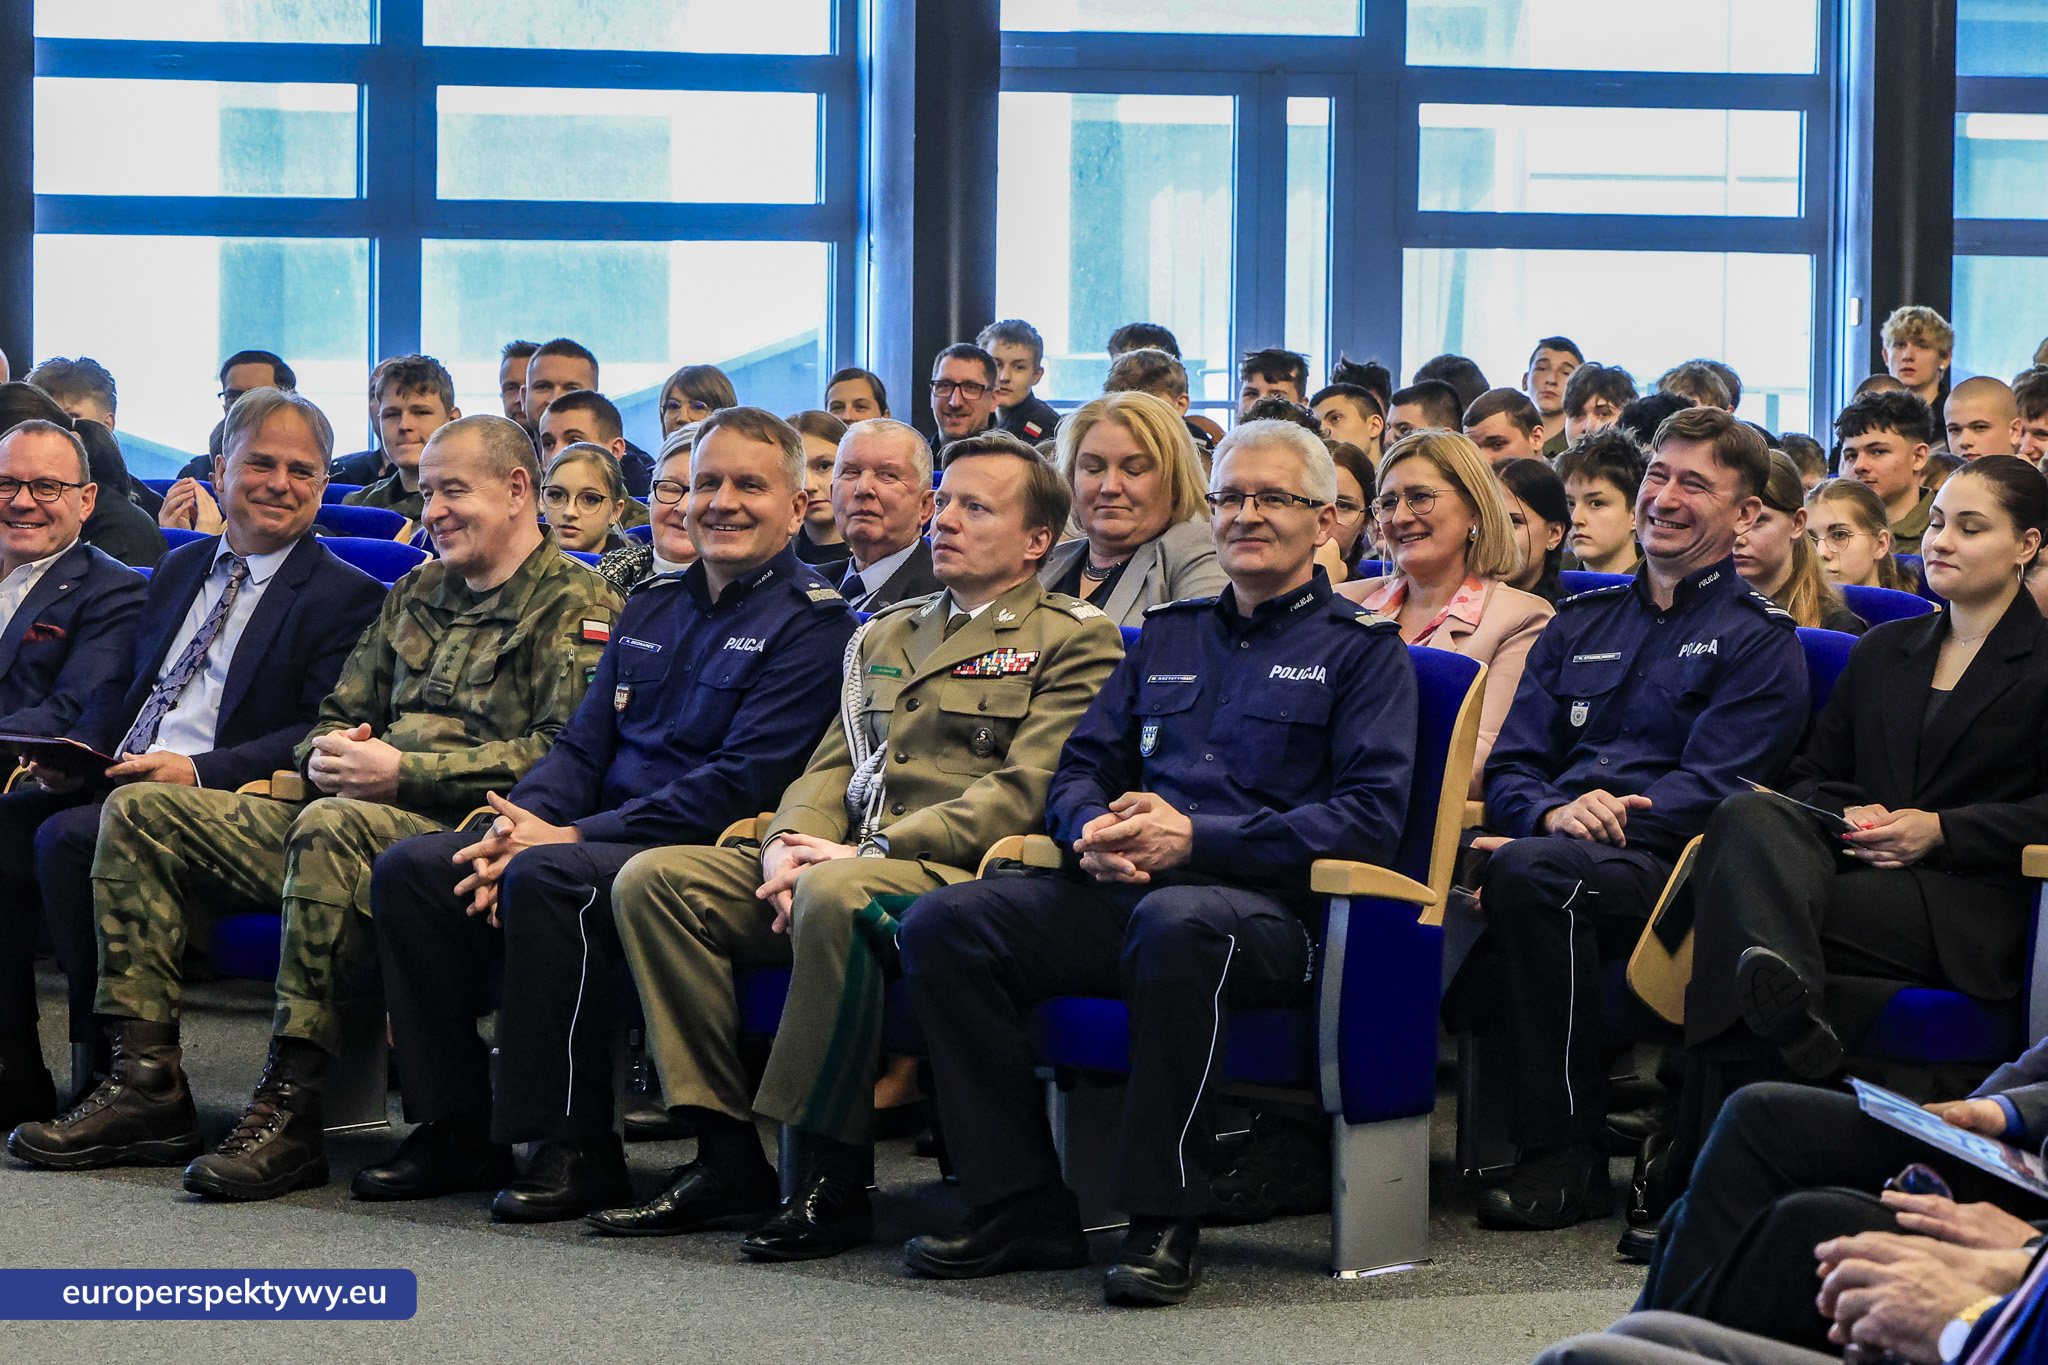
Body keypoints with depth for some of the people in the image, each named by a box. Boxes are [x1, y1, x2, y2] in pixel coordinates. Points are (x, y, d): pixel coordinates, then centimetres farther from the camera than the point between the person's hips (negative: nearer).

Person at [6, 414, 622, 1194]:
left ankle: (290, 1110, -38)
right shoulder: (415, 595, 24)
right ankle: (147, 1085, -11)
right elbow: (339, 715, 28)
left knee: (333, 826, -40)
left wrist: (402, 772, -19)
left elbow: (563, 757, -15)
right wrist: (327, 754, 1)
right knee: (140, 811, -2)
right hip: (354, 815, 9)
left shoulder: (576, 605, -2)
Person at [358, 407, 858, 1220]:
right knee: (409, 869, -11)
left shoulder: (812, 626, -4)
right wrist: (518, 823, -7)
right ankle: (455, 1131, -6)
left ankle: (575, 1148, -26)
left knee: (547, 877, -34)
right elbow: (582, 747, 17)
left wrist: (568, 837, -17)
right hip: (598, 840, 8)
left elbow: (741, 784, -14)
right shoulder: (650, 610, 20)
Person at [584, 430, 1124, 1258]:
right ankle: (728, 1160, -14)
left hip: (959, 875, -7)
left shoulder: (1074, 641, 2)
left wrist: (871, 854, -15)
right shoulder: (884, 636, 26)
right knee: (652, 879, -13)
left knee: (834, 895, -39)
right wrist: (789, 848, -3)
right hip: (839, 865, 7)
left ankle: (832, 1182, -28)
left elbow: (1024, 795, -10)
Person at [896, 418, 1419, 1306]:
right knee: (943, 924, -18)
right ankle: (1020, 1209, -15)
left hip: (1270, 908, -6)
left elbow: (1370, 817, -6)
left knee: (1177, 922, -42)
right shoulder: (1168, 638, 26)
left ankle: (1163, 1223, -32)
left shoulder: (1361, 649, 8)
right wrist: (1094, 832, -3)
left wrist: (1195, 838, -14)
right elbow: (1080, 770, 24)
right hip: (1125, 893, 6)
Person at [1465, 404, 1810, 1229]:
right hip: (1560, 848, 5)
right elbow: (1508, 769, 16)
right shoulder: (1581, 623, 24)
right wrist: (1554, 812, -10)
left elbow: (1708, 791, -6)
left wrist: (1576, 831, -18)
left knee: (1529, 873, -36)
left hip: (1664, 872, -5)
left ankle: (1566, 1158, -28)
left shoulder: (1757, 640, 7)